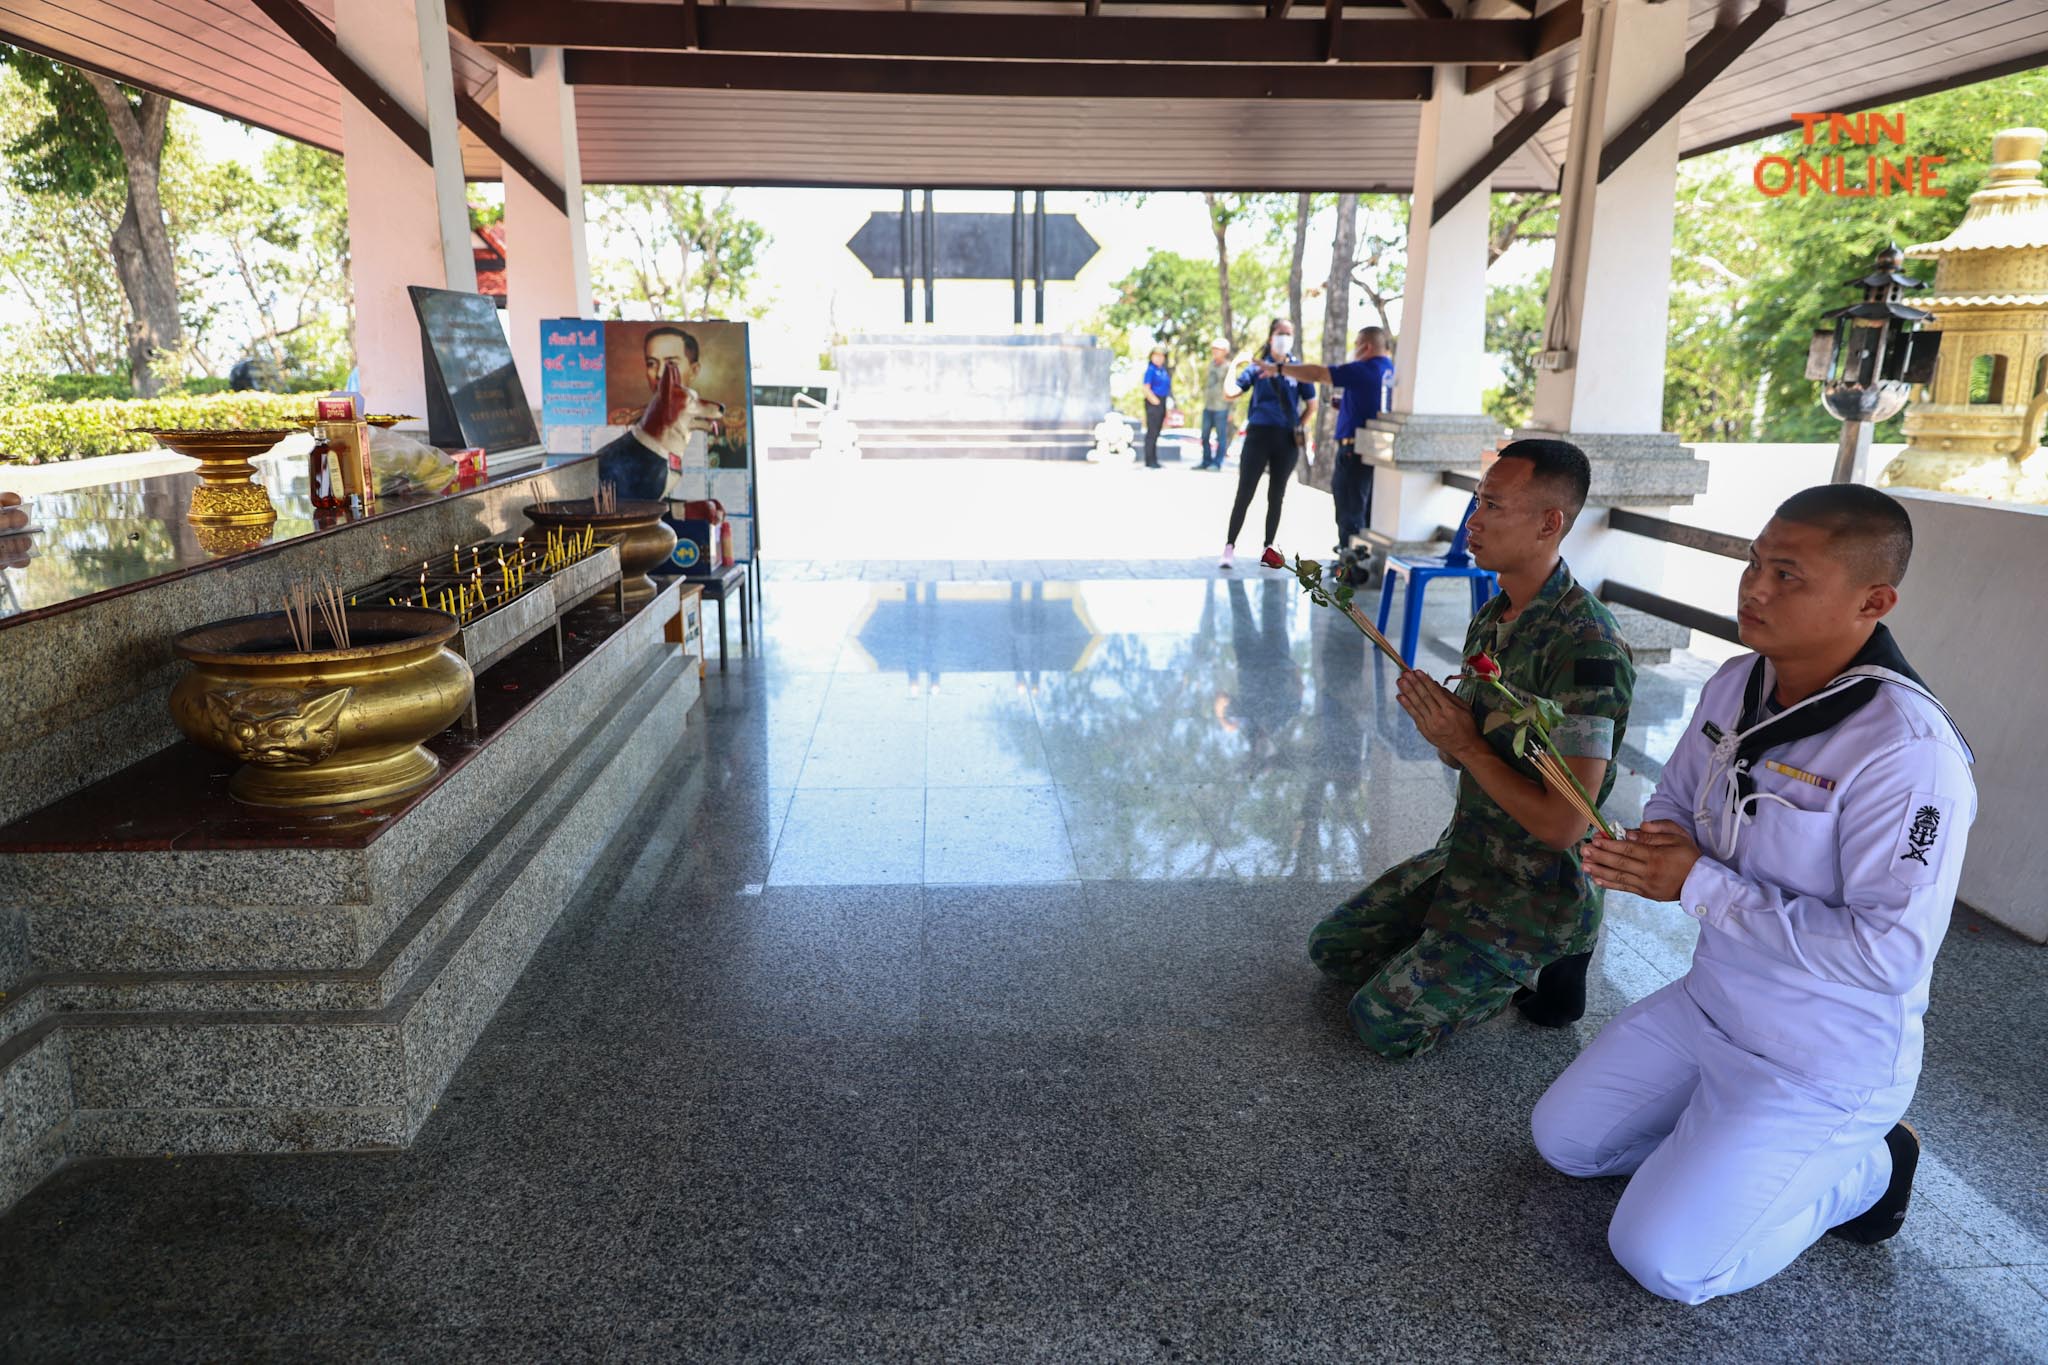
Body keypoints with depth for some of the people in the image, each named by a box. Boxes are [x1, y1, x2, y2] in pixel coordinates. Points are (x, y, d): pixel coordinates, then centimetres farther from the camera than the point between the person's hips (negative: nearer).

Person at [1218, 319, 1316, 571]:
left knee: (1276, 496, 9)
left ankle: (1268, 547, 18)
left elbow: (1311, 405, 13)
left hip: (1286, 440, 2)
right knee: (1245, 494, -4)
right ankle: (1230, 546, 2)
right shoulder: (1257, 367, 2)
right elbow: (1229, 393, -7)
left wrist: (1297, 428, 6)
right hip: (1259, 435, -2)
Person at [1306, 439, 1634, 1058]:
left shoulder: (1586, 649, -26)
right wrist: (1434, 718, -12)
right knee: (1333, 948, 12)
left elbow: (1564, 825, -29)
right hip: (1466, 856, 9)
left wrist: (1468, 747, -21)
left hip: (1537, 891, -8)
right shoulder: (1491, 618, 3)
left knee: (1380, 1023, -11)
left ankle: (1544, 962, 8)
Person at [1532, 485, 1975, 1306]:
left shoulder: (1909, 753, -29)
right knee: (1563, 1139, 12)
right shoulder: (1737, 683, -5)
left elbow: (1888, 951, -30)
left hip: (1822, 1064, -7)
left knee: (1663, 1260, -5)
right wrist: (1653, 850, -14)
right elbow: (1675, 798, 10)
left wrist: (1700, 885, -26)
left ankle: (1859, 1169, 15)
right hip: (1709, 1003, 7)